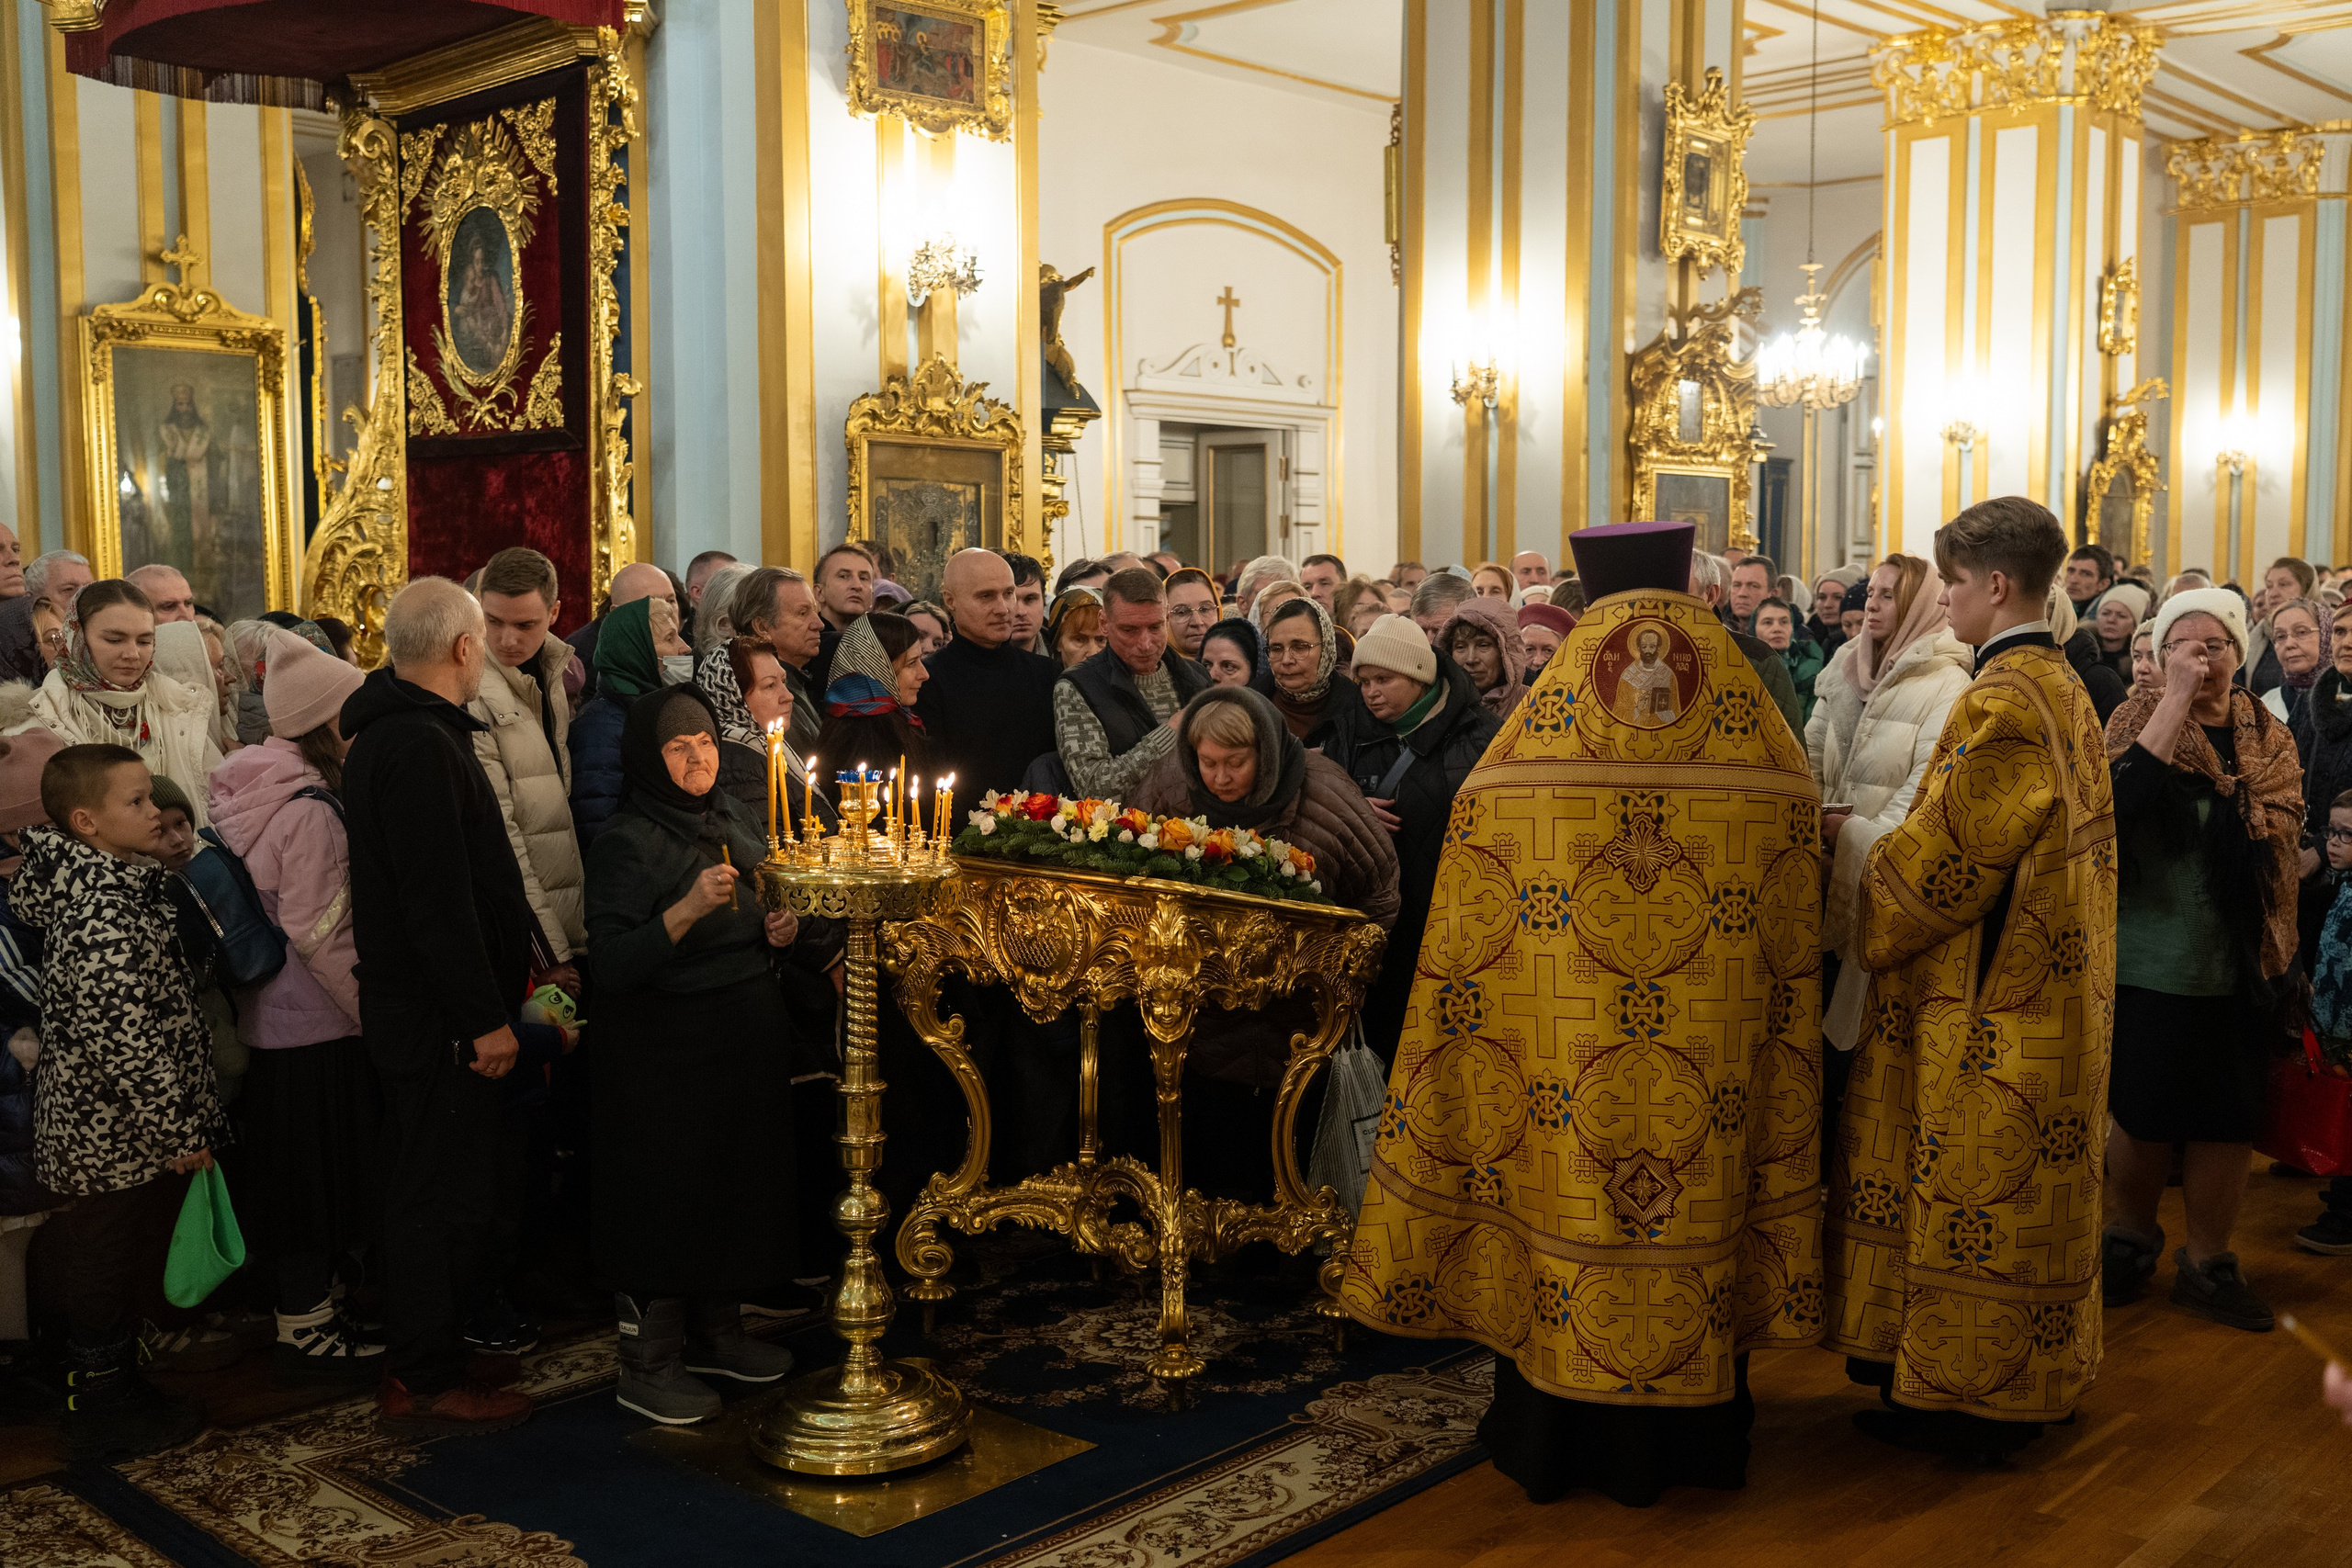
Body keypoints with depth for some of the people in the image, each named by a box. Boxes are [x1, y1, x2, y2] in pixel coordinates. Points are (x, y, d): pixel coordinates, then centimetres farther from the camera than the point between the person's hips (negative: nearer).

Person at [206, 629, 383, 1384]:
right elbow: (318, 934, -23)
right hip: (317, 1028, -9)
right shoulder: (308, 809, -21)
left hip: (269, 1019, 9)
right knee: (316, 1173, 3)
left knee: (299, 1179, 18)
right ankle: (305, 1331, 15)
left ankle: (310, 1307, 31)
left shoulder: (253, 792, 8)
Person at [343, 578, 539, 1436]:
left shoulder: (390, 733, 13)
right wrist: (486, 1017, -21)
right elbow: (440, 898, -25)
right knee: (441, 1192, -1)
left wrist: (502, 991, 21)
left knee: (426, 1188, 18)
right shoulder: (421, 746, -20)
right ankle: (425, 1385, 9)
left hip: (409, 1004, 11)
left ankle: (419, 1363, 30)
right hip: (441, 1012, -11)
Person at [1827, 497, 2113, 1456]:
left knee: (1969, 1192, 1)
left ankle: (1972, 1399, 12)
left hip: (1989, 999, -10)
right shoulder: (2064, 687, 9)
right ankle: (2022, 1382, 29)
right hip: (2049, 979, 10)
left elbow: (1945, 849, -19)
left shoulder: (2001, 700, -21)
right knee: (2017, 1192, 18)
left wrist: (1870, 920, -2)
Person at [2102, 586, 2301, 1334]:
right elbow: (2121, 801, -23)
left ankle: (2208, 1261, 25)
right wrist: (2176, 698, -23)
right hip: (2149, 960, -2)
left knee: (2227, 1123, 8)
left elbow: (2287, 847, 9)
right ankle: (2130, 1238, 31)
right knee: (2143, 1118, 8)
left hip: (2239, 968, 3)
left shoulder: (2270, 738, 5)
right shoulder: (2141, 716, -4)